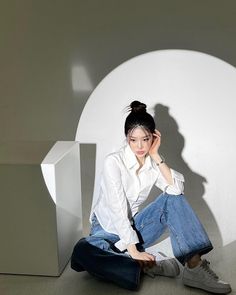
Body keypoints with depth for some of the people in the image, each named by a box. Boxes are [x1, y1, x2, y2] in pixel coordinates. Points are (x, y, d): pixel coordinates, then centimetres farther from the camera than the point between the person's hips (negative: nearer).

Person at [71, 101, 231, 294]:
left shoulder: (153, 164, -2)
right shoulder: (114, 162, -18)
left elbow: (177, 189, -19)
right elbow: (118, 210, -24)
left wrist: (156, 156, -20)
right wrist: (134, 252, -27)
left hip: (133, 229, 4)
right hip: (108, 230, -4)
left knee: (173, 199, -18)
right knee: (82, 253, -38)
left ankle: (195, 267, -25)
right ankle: (147, 266, -29)